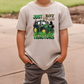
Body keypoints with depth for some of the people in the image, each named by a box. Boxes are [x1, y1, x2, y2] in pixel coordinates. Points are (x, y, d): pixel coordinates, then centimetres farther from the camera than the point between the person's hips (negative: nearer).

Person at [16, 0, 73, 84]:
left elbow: (63, 32, -2)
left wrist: (63, 54, -3)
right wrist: (22, 55, -3)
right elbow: (21, 33, -2)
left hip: (55, 59, 0)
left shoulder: (61, 9, -5)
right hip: (32, 59, 0)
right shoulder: (26, 10, -5)